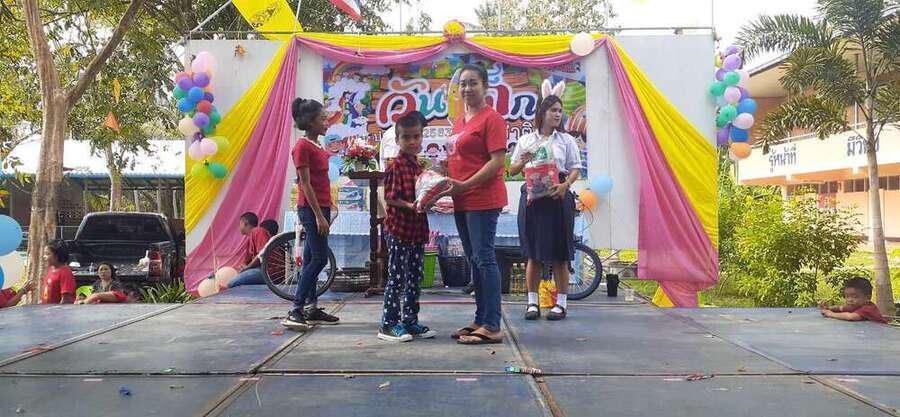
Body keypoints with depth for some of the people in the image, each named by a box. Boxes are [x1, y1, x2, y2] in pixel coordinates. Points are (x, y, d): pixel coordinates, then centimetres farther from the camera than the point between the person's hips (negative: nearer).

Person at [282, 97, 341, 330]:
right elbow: (305, 184, -17)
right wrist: (319, 215, -19)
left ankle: (311, 309, 18)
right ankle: (295, 312, -6)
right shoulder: (302, 147, -13)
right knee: (320, 258, -10)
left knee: (311, 259, 11)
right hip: (311, 208, -9)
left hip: (320, 208, 9)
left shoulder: (315, 146, 15)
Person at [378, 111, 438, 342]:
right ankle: (388, 324, 7)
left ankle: (411, 321, 23)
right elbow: (390, 197, -14)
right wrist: (409, 206, -27)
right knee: (396, 278, -2)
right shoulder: (396, 166, -10)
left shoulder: (419, 165, 13)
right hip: (399, 229, -8)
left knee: (414, 278, 13)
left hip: (417, 230, 8)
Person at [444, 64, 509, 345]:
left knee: (484, 259, -8)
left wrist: (465, 185, -20)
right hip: (462, 202, 9)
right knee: (474, 260, 13)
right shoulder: (460, 120, 18)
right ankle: (480, 320, 23)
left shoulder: (491, 118, -8)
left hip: (483, 200, -9)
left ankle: (492, 327, -2)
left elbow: (497, 161, -15)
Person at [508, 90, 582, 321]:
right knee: (533, 254, 5)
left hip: (558, 198, -1)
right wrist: (522, 161, -8)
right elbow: (512, 171, 14)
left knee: (559, 254, 1)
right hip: (532, 198, 1)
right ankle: (532, 302, 14)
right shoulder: (526, 140, 11)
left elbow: (576, 169, 2)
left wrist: (565, 185, -18)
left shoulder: (566, 140, 8)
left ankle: (561, 302, 11)